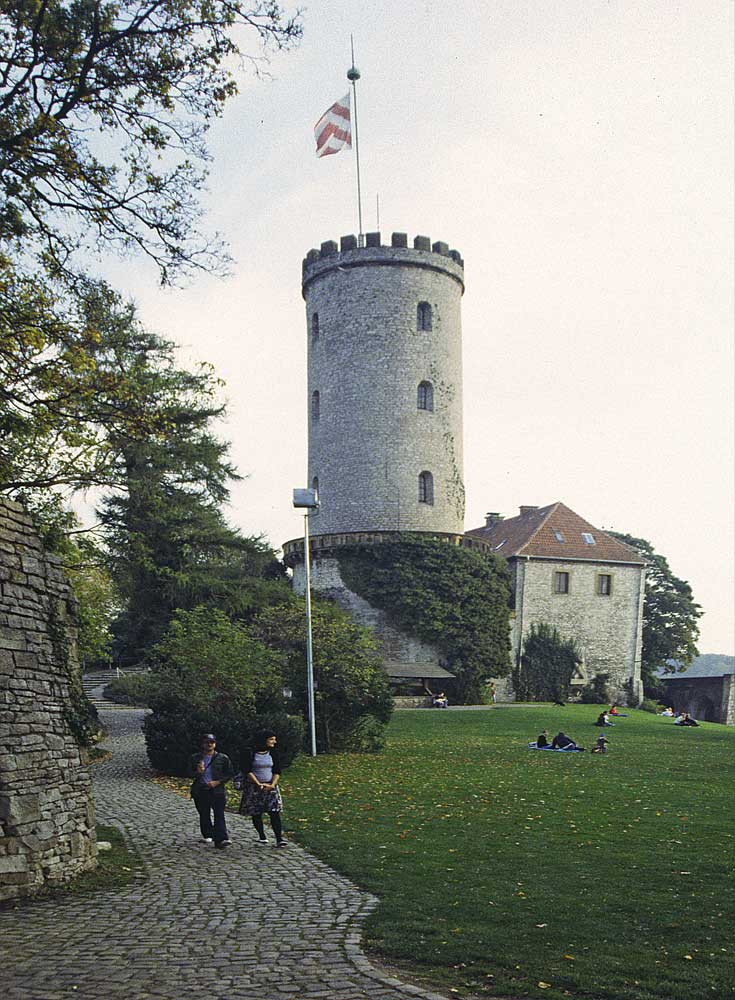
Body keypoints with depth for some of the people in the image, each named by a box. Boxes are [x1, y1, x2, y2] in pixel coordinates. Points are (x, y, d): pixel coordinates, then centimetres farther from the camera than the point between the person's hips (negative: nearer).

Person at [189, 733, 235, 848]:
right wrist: (198, 772, -14)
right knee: (204, 815, 11)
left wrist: (218, 782, -9)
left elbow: (230, 773, 5)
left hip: (217, 790, -2)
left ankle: (221, 839, -17)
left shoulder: (223, 758, 2)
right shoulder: (195, 758, 6)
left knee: (219, 815, -12)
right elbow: (190, 773, 10)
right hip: (200, 791, 2)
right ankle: (207, 835, 28)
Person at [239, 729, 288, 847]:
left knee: (275, 812, -9)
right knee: (256, 814, 3)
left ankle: (279, 839, -12)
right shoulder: (250, 753, -6)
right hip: (254, 787, -2)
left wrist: (272, 785, -11)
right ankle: (262, 837, 18)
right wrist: (258, 784, -16)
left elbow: (277, 771, 4)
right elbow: (247, 771, -9)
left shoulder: (274, 753, 5)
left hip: (270, 787, 2)